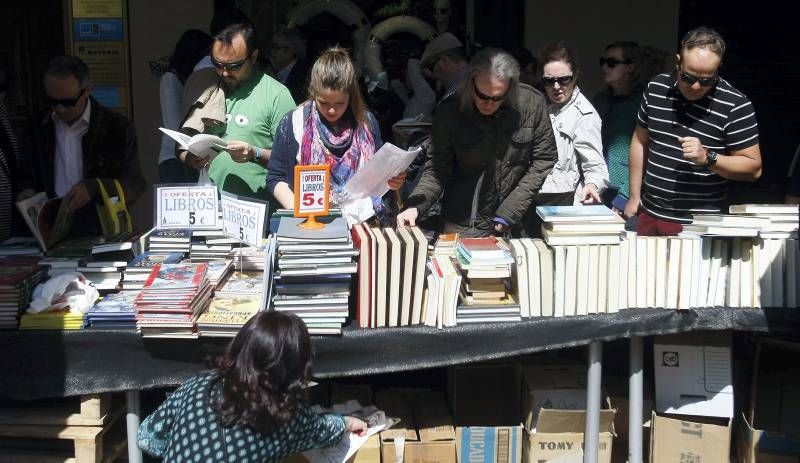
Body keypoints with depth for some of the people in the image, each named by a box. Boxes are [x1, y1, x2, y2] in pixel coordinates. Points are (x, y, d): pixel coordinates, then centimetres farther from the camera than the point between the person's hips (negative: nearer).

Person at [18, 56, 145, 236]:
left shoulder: (118, 127, 1)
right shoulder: (39, 128, 14)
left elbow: (135, 186, 0)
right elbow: (27, 178, 26)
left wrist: (94, 188, -15)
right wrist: (26, 191, 4)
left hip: (103, 235, -5)